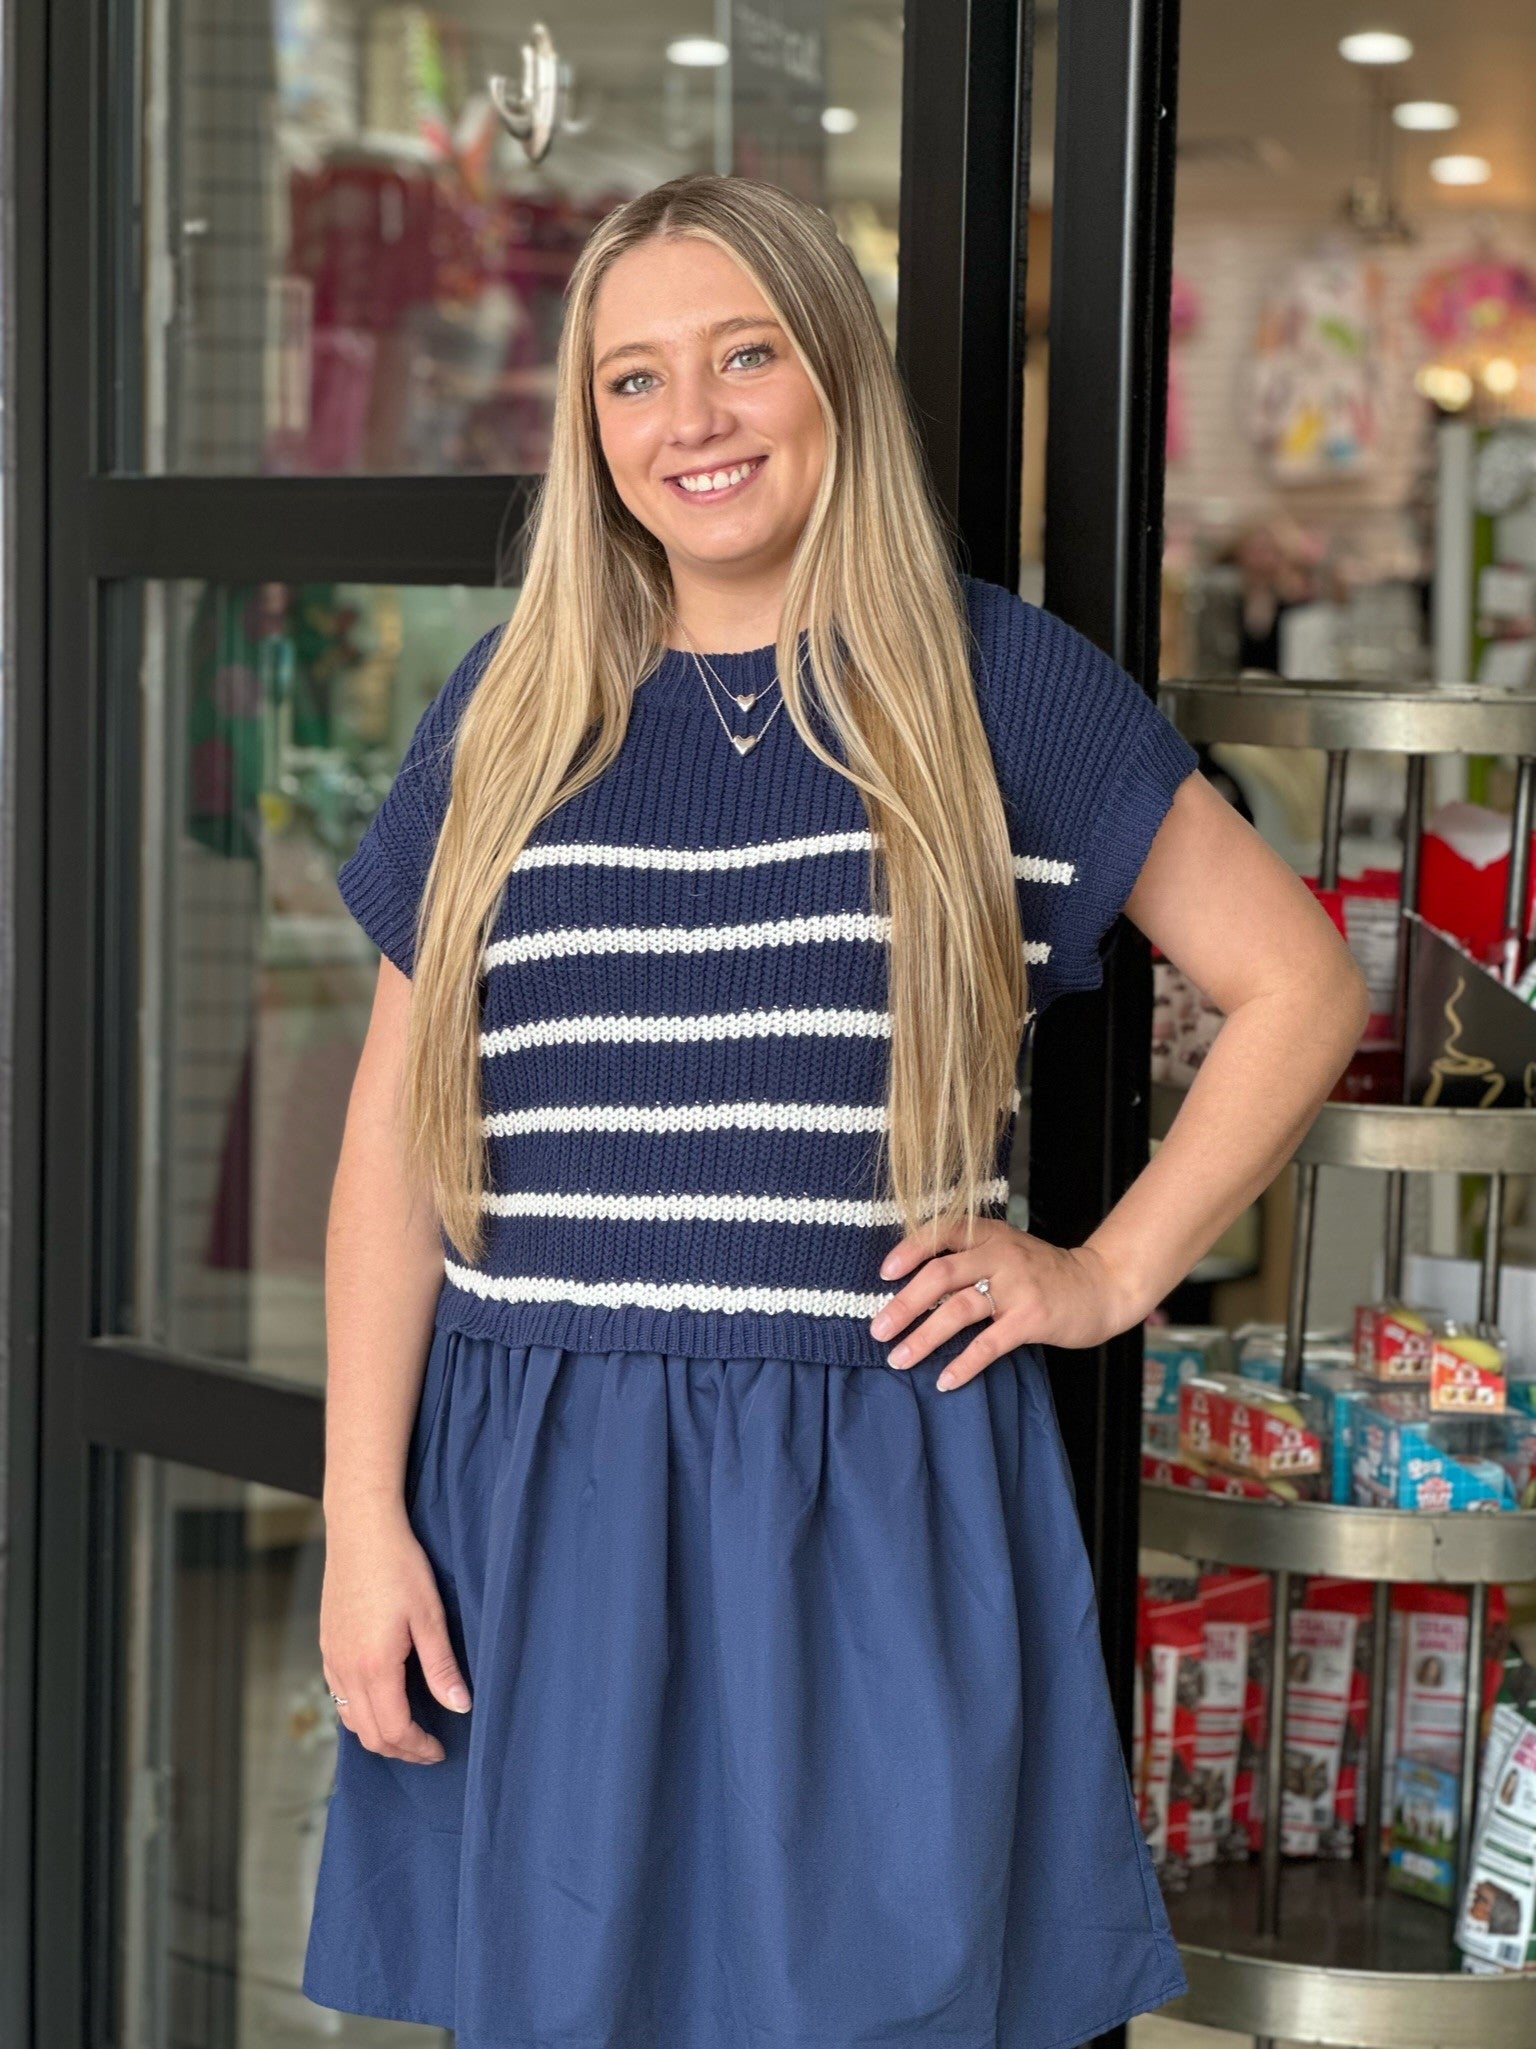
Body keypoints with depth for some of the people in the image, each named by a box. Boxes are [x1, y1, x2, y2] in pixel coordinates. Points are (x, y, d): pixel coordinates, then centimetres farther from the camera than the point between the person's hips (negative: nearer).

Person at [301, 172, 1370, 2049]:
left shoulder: (997, 685, 1)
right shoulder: (513, 708, 8)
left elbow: (1299, 985, 7)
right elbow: (396, 1128, 7)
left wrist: (1109, 1275, 0)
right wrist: (362, 1517, 1)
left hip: (880, 1506, -2)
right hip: (542, 1509, 2)